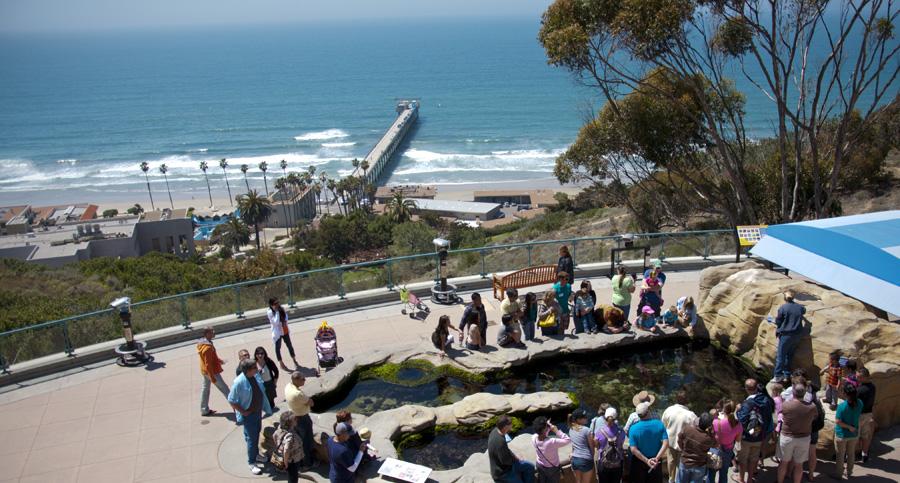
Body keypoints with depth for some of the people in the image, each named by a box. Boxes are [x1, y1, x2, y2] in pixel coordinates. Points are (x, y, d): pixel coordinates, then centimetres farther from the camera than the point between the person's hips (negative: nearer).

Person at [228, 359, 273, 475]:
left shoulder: (256, 375, -7)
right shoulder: (239, 382, -28)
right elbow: (231, 400, -20)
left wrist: (265, 407, 9)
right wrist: (243, 412, -17)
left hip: (258, 411, 7)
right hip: (248, 414, -7)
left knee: (257, 434, 22)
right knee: (251, 438, 2)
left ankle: (255, 454, 42)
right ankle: (252, 463, 15)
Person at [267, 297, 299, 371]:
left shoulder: (281, 308, -3)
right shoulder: (270, 312, -20)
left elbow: (286, 316, 12)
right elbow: (276, 322, -27)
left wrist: (285, 322, -8)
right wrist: (276, 311, -28)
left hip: (285, 331, 6)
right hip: (277, 332, -6)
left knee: (290, 345, 14)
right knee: (278, 347, 8)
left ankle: (295, 361, 29)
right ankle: (281, 363, 23)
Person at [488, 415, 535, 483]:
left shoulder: (496, 430, -8)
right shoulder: (500, 441, -37)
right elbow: (505, 460, -26)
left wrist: (513, 456, 1)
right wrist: (515, 458, -7)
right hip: (502, 472, -9)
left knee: (530, 467, 12)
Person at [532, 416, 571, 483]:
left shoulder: (534, 439, -23)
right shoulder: (552, 442, -39)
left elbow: (540, 434, 2)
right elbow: (568, 440, -29)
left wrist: (548, 426, -12)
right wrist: (557, 431, -31)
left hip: (540, 466, 5)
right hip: (552, 469, -5)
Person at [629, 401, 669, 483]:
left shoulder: (633, 428, -14)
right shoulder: (659, 424, -11)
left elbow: (633, 449, -18)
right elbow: (665, 443, -17)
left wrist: (646, 460, -14)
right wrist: (657, 458, -18)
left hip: (639, 462, -1)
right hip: (655, 462, 1)